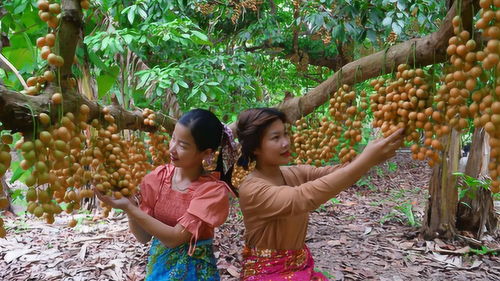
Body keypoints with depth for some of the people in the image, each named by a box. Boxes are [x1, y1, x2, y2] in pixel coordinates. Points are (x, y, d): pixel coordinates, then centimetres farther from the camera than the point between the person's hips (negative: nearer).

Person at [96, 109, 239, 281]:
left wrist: (128, 207, -28)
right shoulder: (157, 178, -9)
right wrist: (126, 198, -22)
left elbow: (175, 238, -25)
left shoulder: (214, 189, -21)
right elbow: (143, 236, -8)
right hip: (158, 265, 4)